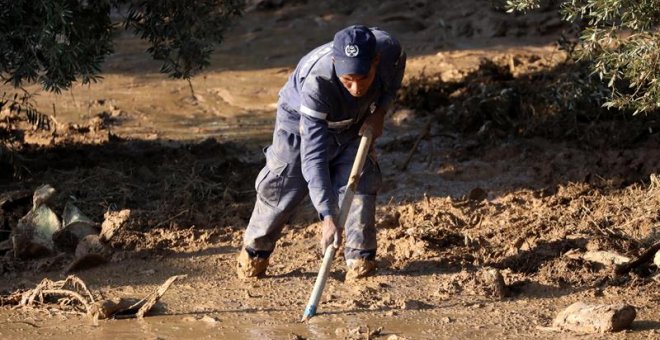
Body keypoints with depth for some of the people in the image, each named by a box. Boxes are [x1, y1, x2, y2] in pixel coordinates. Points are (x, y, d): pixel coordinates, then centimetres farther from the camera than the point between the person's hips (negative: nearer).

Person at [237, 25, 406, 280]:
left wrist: (379, 112, -18)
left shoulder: (390, 50, -34)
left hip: (354, 123, 3)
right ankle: (255, 249, 22)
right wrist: (328, 216, -50)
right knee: (284, 185, -1)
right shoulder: (316, 83, -45)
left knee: (359, 181, -12)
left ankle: (360, 257, 2)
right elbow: (314, 156, -45)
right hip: (300, 119, -3)